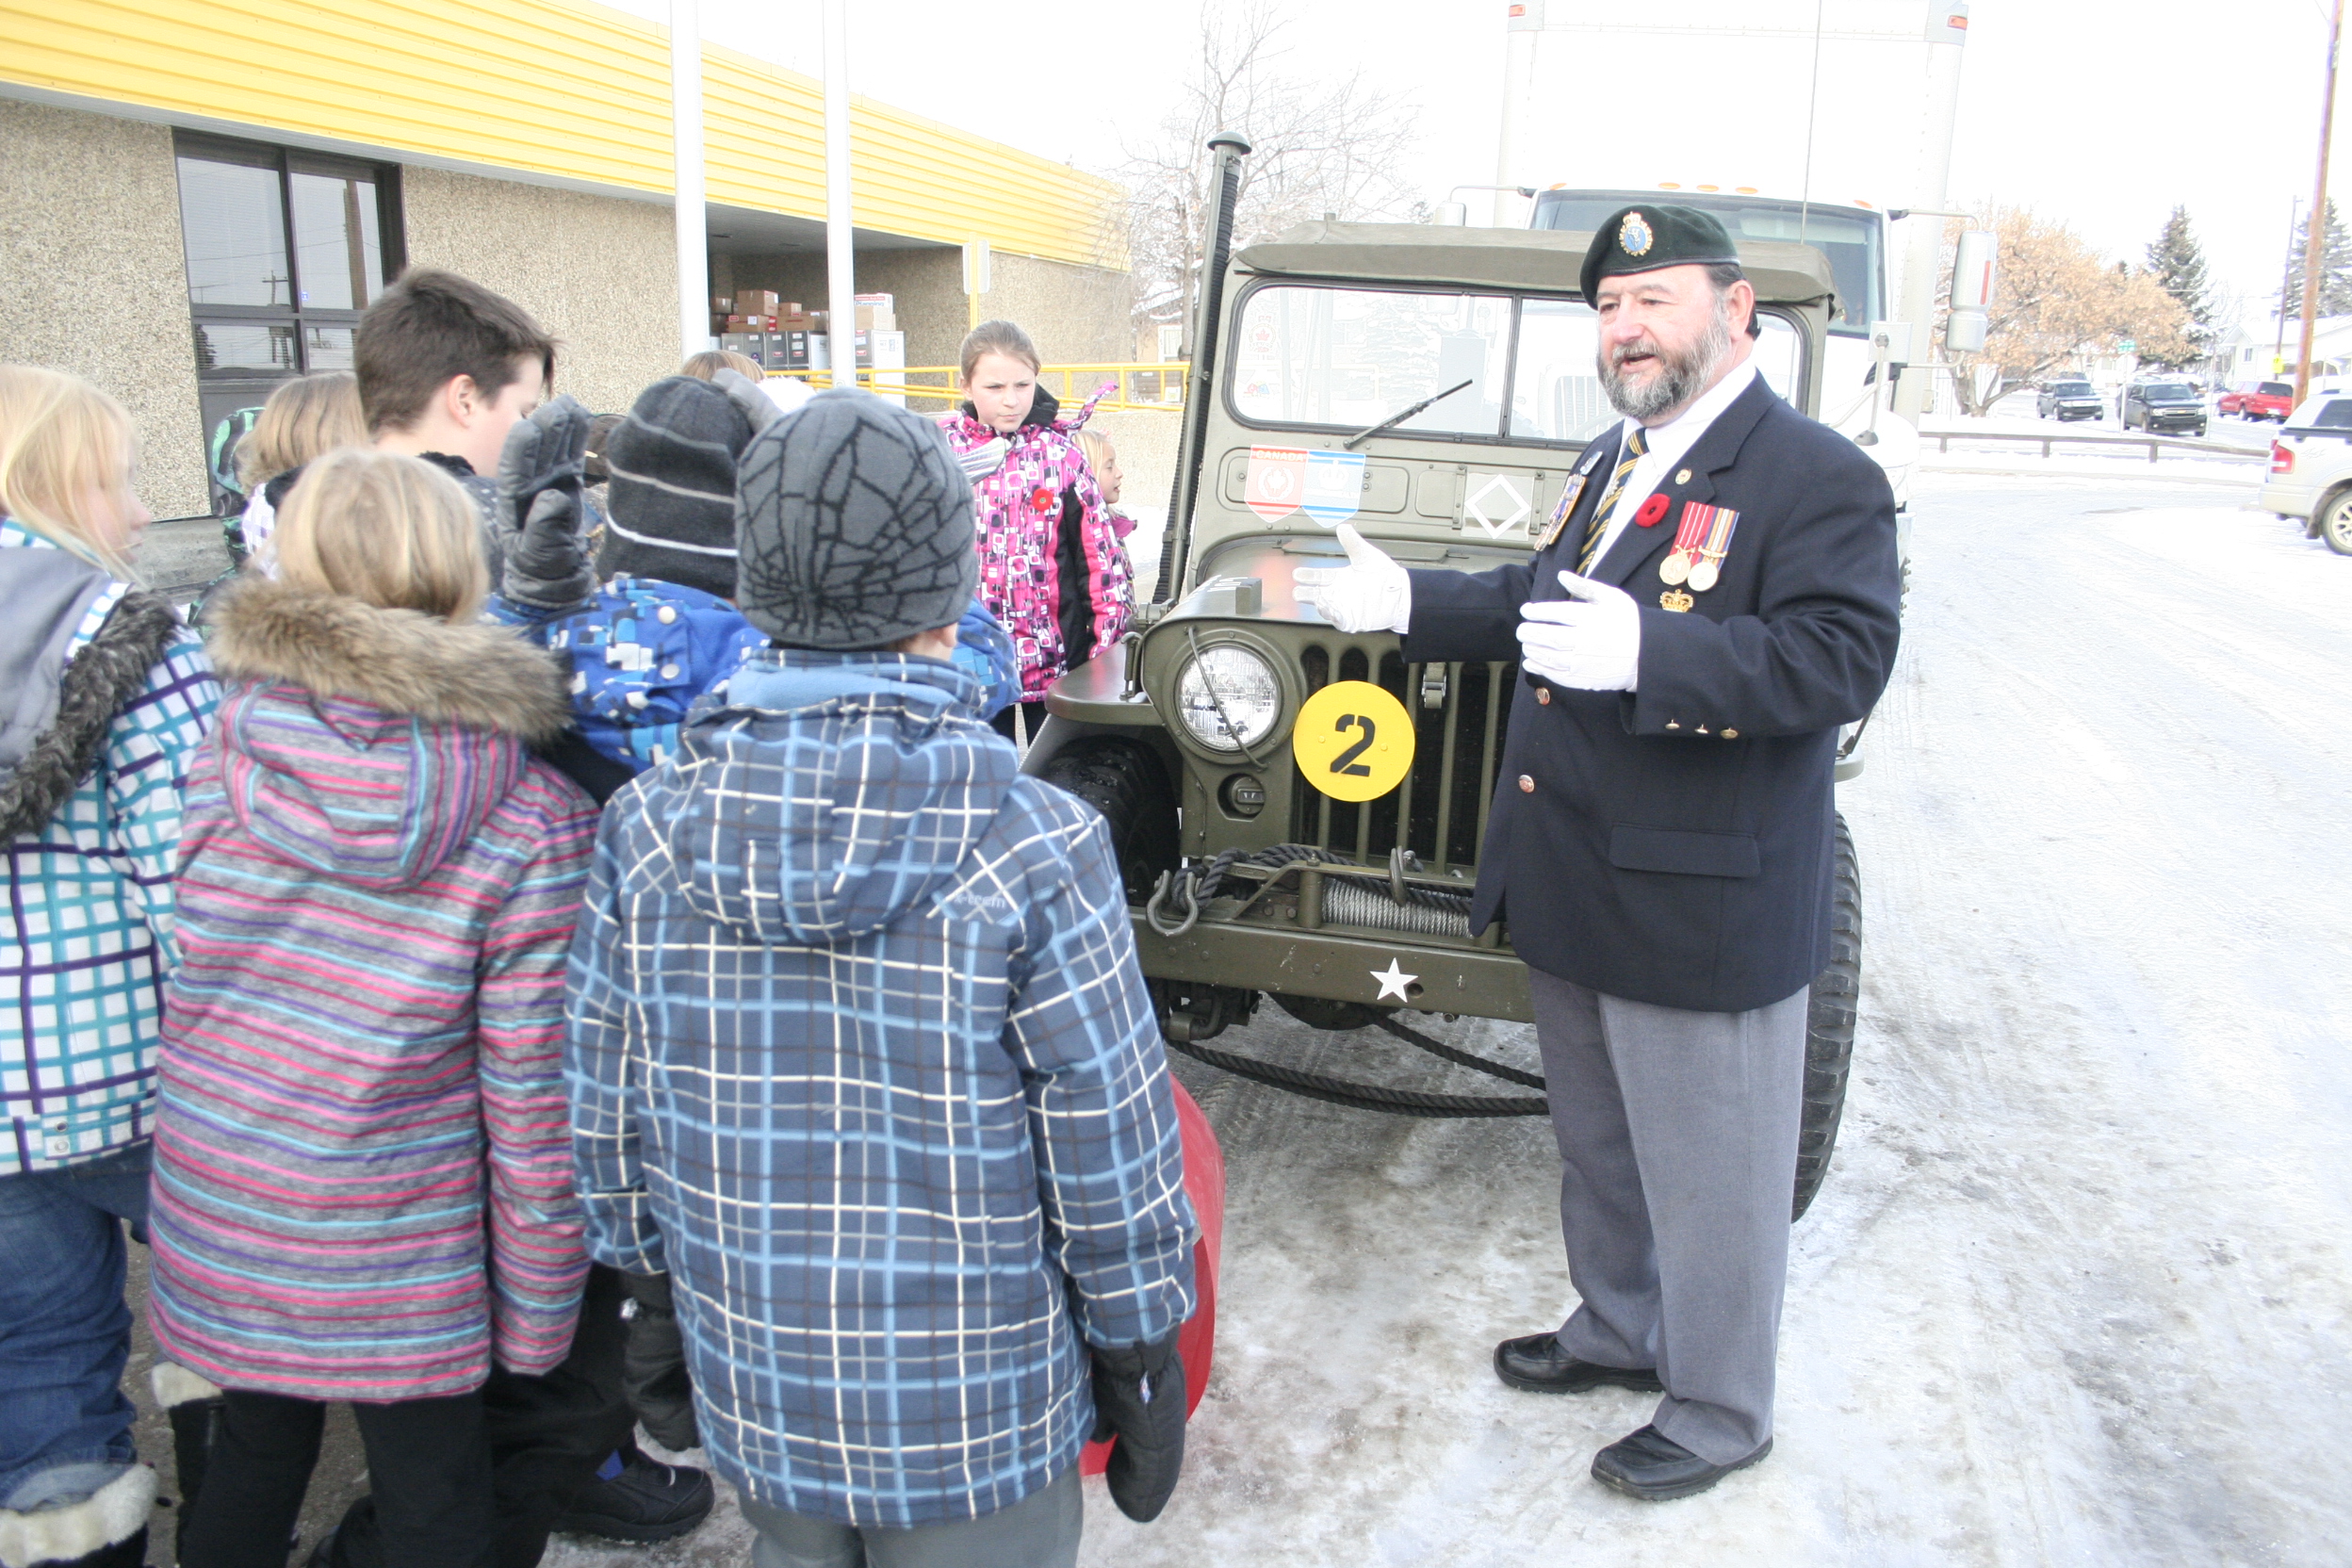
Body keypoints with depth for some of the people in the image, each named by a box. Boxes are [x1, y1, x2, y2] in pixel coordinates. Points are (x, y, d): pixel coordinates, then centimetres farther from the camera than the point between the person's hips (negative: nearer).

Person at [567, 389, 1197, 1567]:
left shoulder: (647, 829, -12)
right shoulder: (1036, 850, -23)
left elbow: (606, 1120, -1)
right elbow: (1112, 1158, -15)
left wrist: (655, 1282, 16)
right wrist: (1143, 1361, 0)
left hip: (754, 1394, 3)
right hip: (984, 1420, -3)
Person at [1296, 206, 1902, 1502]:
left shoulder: (1821, 479, -14)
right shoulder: (1615, 462, 14)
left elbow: (1842, 656, -25)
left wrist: (1646, 654, -36)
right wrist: (1409, 603, 15)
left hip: (1703, 906, -8)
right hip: (1572, 885, 9)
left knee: (1708, 1177, 8)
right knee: (1596, 1142, 24)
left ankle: (1718, 1415, 28)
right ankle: (1618, 1330, 46)